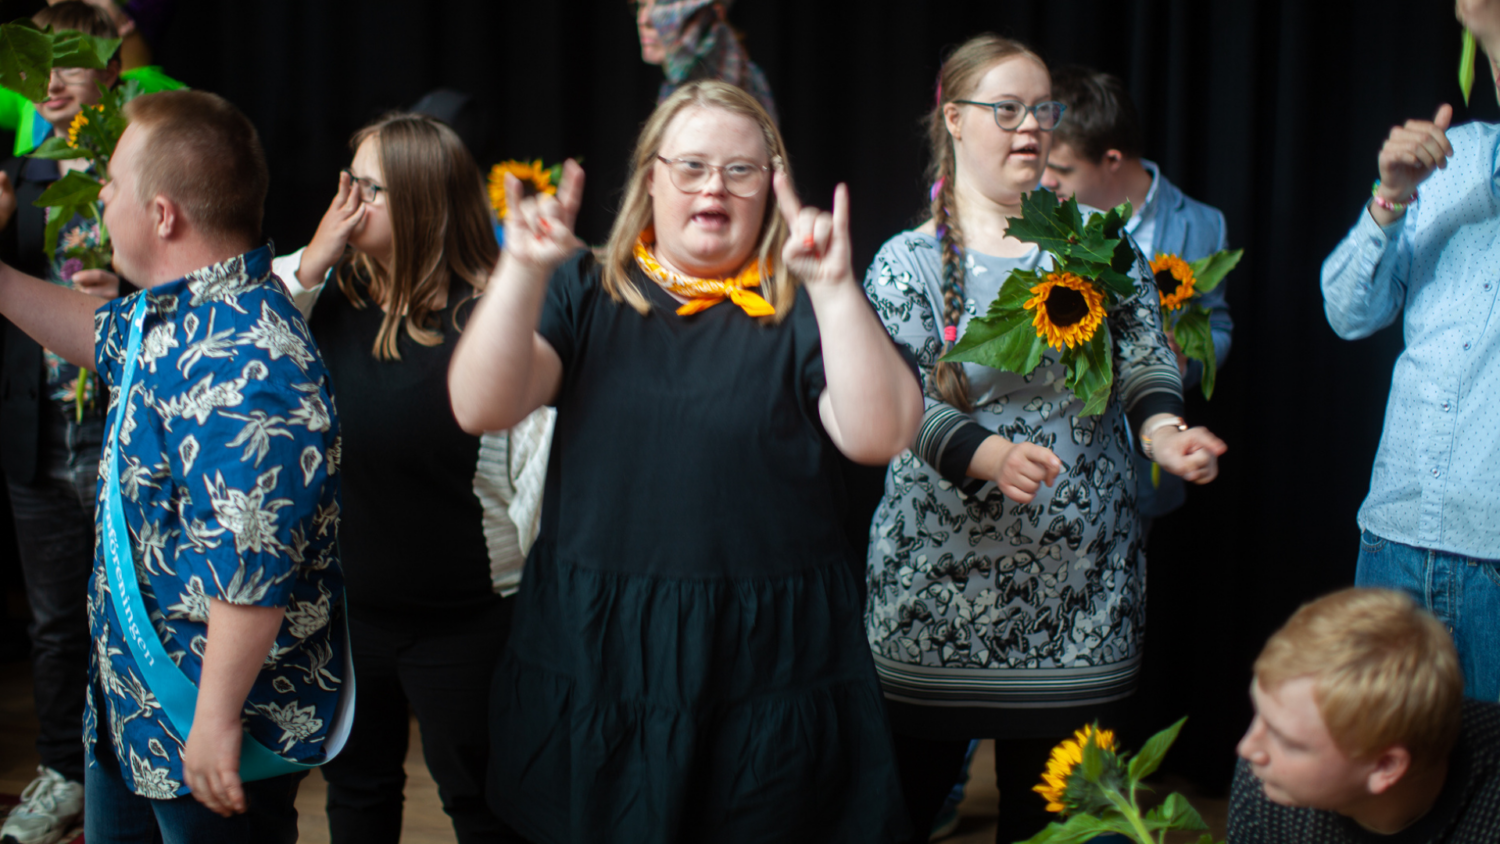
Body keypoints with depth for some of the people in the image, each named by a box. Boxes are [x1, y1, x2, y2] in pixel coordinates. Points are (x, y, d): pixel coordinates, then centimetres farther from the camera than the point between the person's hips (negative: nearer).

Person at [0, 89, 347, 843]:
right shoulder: (172, 314, 3)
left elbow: (251, 563, -33)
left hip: (219, 729, -10)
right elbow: (103, 334, 27)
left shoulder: (241, 363, -31)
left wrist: (217, 720, -28)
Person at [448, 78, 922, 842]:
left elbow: (880, 435, -13)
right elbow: (480, 409, -6)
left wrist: (835, 287, -21)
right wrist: (522, 271, -17)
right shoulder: (587, 291, 6)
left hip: (764, 666, -1)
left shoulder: (799, 307, 1)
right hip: (591, 660, 2)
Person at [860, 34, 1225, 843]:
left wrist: (1163, 431, -23)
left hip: (1082, 593, 2)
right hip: (940, 586, -2)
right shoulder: (907, 263, 0)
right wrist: (992, 456, -30)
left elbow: (1145, 357, 0)